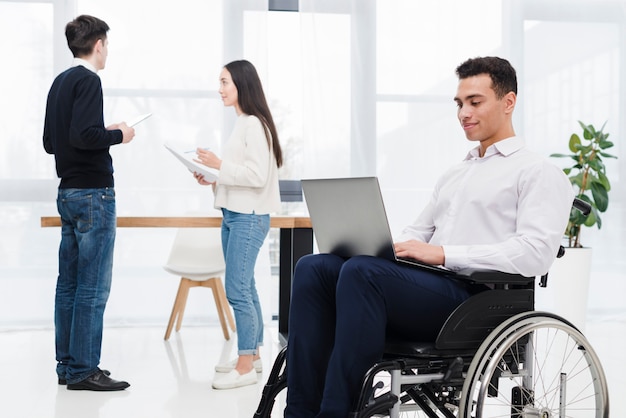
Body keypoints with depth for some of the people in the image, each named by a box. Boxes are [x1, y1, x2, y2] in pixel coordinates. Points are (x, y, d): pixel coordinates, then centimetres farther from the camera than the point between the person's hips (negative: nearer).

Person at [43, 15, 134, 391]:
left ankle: (67, 364, 19)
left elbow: (50, 141, 18)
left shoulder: (60, 82, 15)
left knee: (69, 284, 11)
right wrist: (118, 135, -8)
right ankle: (83, 371, 1)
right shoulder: (88, 80, -12)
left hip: (68, 193, 9)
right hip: (93, 194, -9)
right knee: (93, 288, -4)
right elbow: (84, 136, -25)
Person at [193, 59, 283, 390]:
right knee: (244, 288, 13)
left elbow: (257, 176, -20)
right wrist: (214, 180, 5)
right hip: (233, 214, 10)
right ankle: (252, 356, 23)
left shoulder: (255, 124, -14)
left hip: (249, 217, -10)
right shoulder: (241, 123, 14)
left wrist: (219, 165, -17)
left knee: (236, 289, -8)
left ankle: (246, 367, -1)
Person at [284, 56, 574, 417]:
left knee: (362, 271, -32)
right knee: (314, 268, -14)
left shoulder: (540, 173, 4)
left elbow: (535, 254, -12)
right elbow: (417, 233, 28)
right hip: (426, 284, 8)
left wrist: (444, 254, -18)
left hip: (476, 295, -8)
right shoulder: (454, 175, 29)